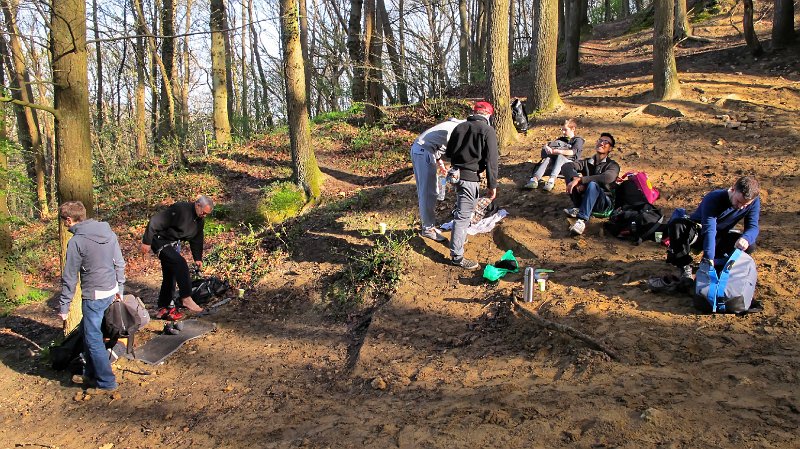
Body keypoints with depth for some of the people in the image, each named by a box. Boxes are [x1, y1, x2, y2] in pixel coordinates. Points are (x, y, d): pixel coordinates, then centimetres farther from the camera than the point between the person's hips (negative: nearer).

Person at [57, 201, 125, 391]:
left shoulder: (77, 241, -15)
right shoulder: (108, 232, 4)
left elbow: (70, 277, -11)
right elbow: (120, 263, 10)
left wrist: (64, 306, -4)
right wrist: (120, 288, 21)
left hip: (94, 296, -8)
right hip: (111, 291, 8)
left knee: (93, 339, 3)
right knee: (89, 333, 21)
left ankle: (107, 382, 10)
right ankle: (91, 374, 31)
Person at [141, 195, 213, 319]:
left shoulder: (200, 220, 1)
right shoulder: (180, 209, -27)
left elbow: (196, 240, 13)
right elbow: (155, 222, -27)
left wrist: (198, 258, 7)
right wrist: (147, 242, -24)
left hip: (174, 244, 9)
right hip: (160, 241, -9)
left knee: (170, 276, 10)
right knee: (181, 264, -25)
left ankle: (163, 309, 19)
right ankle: (186, 299, -20)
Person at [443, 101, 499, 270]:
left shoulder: (459, 127, 10)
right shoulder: (488, 131, -8)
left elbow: (448, 153, 17)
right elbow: (491, 160, -12)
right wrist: (492, 185, -8)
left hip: (456, 173, 7)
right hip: (470, 177, -7)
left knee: (461, 210, 26)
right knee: (463, 215, -6)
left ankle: (460, 238, 45)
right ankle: (457, 256, -4)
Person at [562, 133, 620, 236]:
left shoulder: (612, 165, 1)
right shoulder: (586, 162, 13)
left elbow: (607, 178, -25)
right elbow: (566, 167, -6)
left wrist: (580, 179, -31)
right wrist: (576, 178, -28)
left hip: (605, 203, -4)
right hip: (584, 200, 4)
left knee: (592, 185, -35)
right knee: (571, 173, -12)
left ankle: (582, 220, -48)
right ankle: (579, 208, -24)